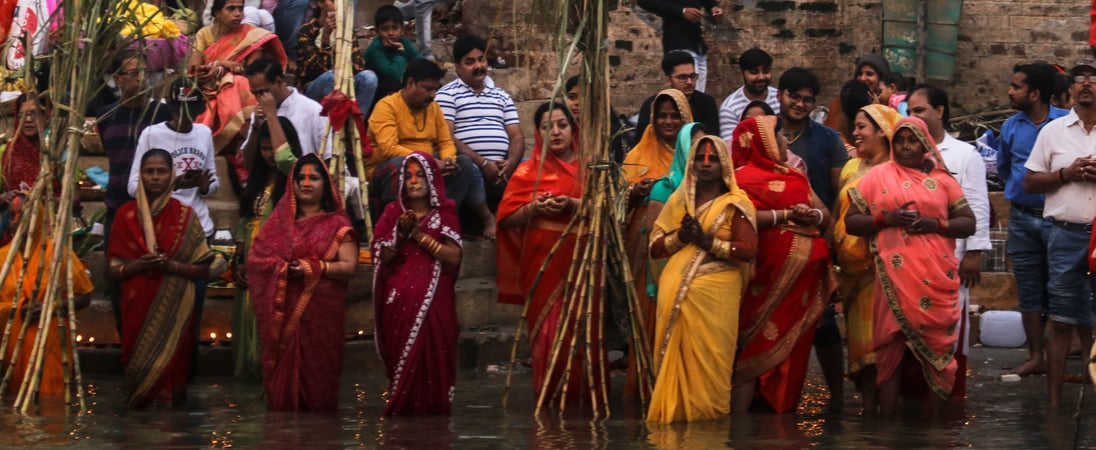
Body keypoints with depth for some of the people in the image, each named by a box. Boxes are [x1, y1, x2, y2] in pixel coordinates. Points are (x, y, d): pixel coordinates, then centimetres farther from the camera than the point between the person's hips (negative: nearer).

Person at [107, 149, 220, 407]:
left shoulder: (185, 216, 3)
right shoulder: (126, 215, 6)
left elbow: (205, 270, 2)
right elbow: (112, 272, 6)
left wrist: (171, 266, -15)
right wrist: (138, 265, -13)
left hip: (174, 309, -1)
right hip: (138, 309, 1)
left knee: (170, 372, -4)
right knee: (139, 370, -1)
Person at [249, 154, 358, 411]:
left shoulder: (337, 223, 5)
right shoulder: (280, 219, 14)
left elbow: (349, 266, -4)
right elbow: (255, 257, 7)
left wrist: (314, 269, -18)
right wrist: (282, 267, -12)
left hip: (321, 310, -2)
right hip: (282, 310, 2)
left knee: (315, 372, -4)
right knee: (283, 368, -2)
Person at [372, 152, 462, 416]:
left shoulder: (444, 214, 9)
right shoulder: (393, 213, 14)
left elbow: (454, 257, -5)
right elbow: (383, 259, 6)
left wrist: (420, 235, -9)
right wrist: (401, 235, -8)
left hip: (434, 302, -1)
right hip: (399, 302, 1)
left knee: (431, 356, -10)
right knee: (402, 356, -5)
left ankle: (431, 407, -4)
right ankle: (401, 411, 0)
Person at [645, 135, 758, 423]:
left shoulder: (735, 203, 2)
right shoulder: (678, 200, 16)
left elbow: (749, 250, -9)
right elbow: (654, 247, 13)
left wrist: (707, 241, -13)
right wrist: (679, 237, -6)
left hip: (715, 293, -4)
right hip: (677, 292, 4)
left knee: (708, 358, -5)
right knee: (677, 356, 1)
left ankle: (708, 414, 2)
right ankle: (675, 413, 7)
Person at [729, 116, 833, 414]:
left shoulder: (795, 177, 21)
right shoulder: (744, 177, -2)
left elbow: (826, 215, 15)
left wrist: (813, 215, -8)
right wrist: (787, 216, -16)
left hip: (803, 276, 8)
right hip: (768, 277, -7)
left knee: (793, 349, 7)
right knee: (756, 347, -9)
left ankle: (782, 412, 11)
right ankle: (739, 415, -8)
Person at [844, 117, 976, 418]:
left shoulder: (942, 180, 12)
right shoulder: (878, 176, 10)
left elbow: (969, 223, 10)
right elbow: (851, 222, 6)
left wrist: (937, 225, -8)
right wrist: (886, 219, -10)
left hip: (937, 278, 1)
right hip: (896, 277, -1)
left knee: (937, 346, 0)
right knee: (892, 346, -4)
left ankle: (934, 424, 4)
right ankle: (887, 423, -2)